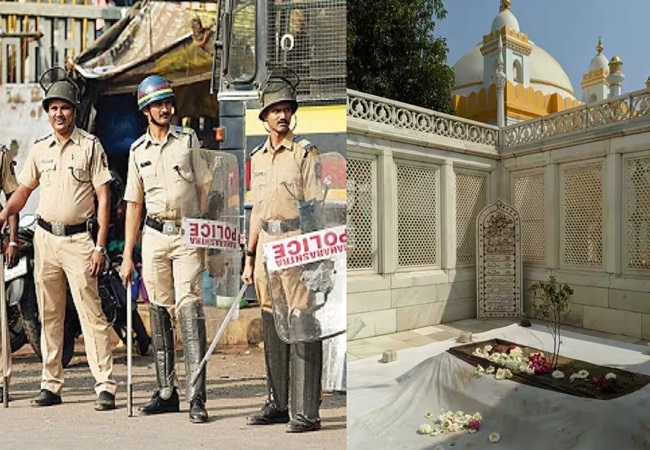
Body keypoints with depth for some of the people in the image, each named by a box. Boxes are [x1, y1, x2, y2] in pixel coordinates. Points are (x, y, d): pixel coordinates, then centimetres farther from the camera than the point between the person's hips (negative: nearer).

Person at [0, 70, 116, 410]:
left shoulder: (90, 145, -2)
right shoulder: (39, 148, 12)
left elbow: (103, 197, -5)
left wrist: (100, 246, -11)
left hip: (78, 239, -5)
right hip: (44, 238, 5)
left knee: (91, 315, -7)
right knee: (49, 316, 11)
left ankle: (105, 386, -1)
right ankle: (51, 385, 22)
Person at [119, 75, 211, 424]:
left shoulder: (188, 139, 7)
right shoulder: (137, 151, 12)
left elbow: (204, 187, 6)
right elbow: (134, 204, 12)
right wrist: (127, 255, 7)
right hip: (154, 235, 3)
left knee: (189, 308, -11)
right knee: (159, 311, 8)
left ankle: (197, 398, -8)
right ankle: (166, 392, 20)